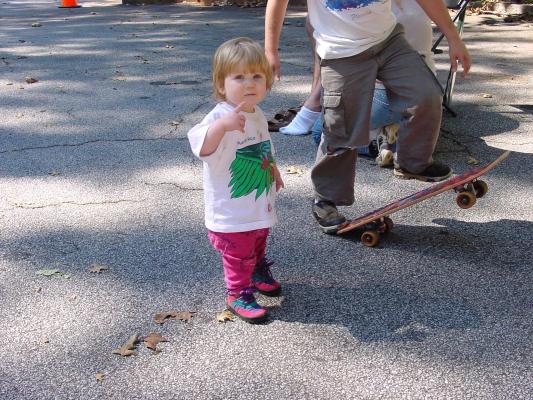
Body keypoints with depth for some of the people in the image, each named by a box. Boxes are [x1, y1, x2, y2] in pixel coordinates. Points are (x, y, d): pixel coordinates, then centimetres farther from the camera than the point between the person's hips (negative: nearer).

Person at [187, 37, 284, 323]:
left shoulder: (257, 114, 2)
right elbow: (202, 147, -47)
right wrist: (222, 124, -61)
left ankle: (259, 273, 54)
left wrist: (272, 169, 23)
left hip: (259, 206, 9)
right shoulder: (221, 117, -27)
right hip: (231, 213, -8)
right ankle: (238, 295, 25)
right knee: (238, 255, 6)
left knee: (258, 243, 29)